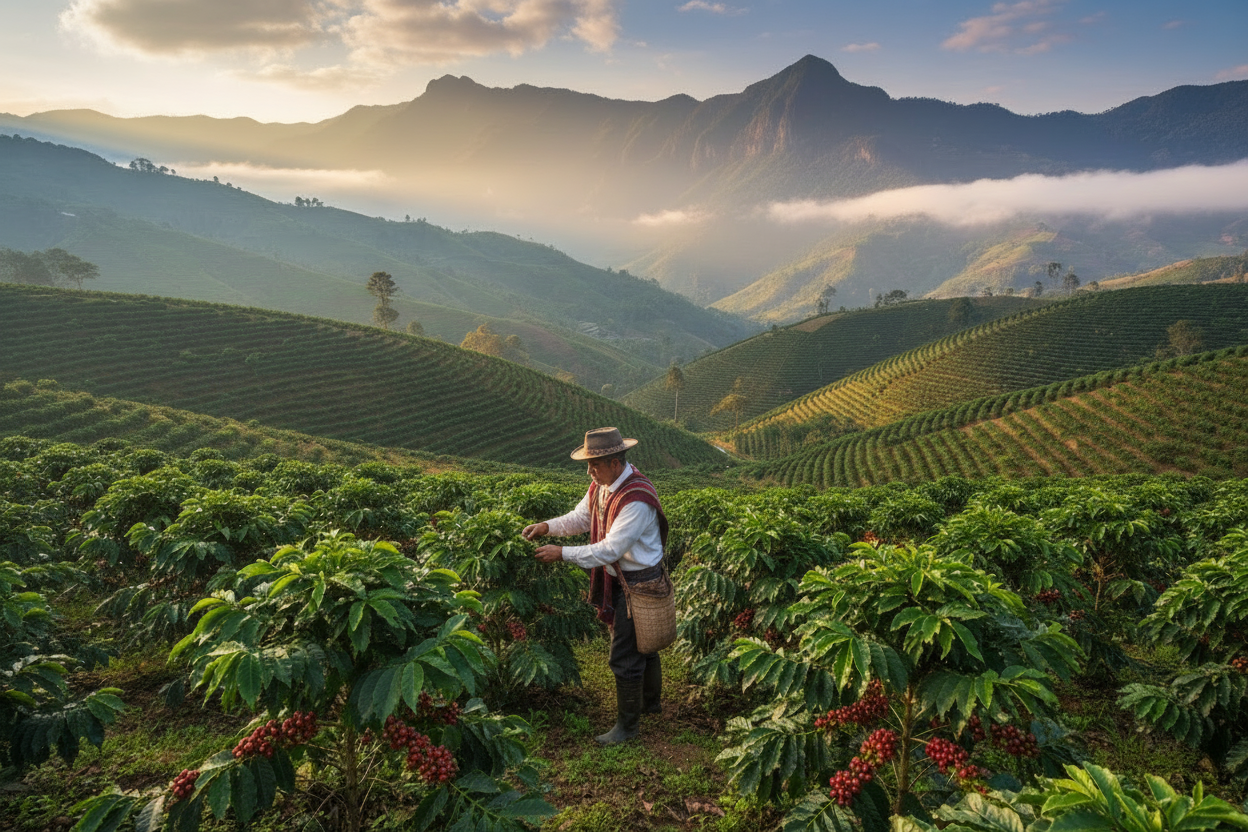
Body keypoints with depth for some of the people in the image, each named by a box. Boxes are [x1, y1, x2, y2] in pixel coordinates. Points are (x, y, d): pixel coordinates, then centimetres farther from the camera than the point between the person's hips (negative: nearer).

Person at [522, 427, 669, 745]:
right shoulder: (602, 485, 0)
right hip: (619, 579, 9)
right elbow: (581, 517, 13)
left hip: (638, 584, -9)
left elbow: (611, 549, -29)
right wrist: (547, 526, -3)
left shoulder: (636, 499, -29)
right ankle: (651, 702, 45)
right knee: (642, 645, 25)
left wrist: (563, 553, -25)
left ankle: (627, 724, 16)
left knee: (625, 655, 0)